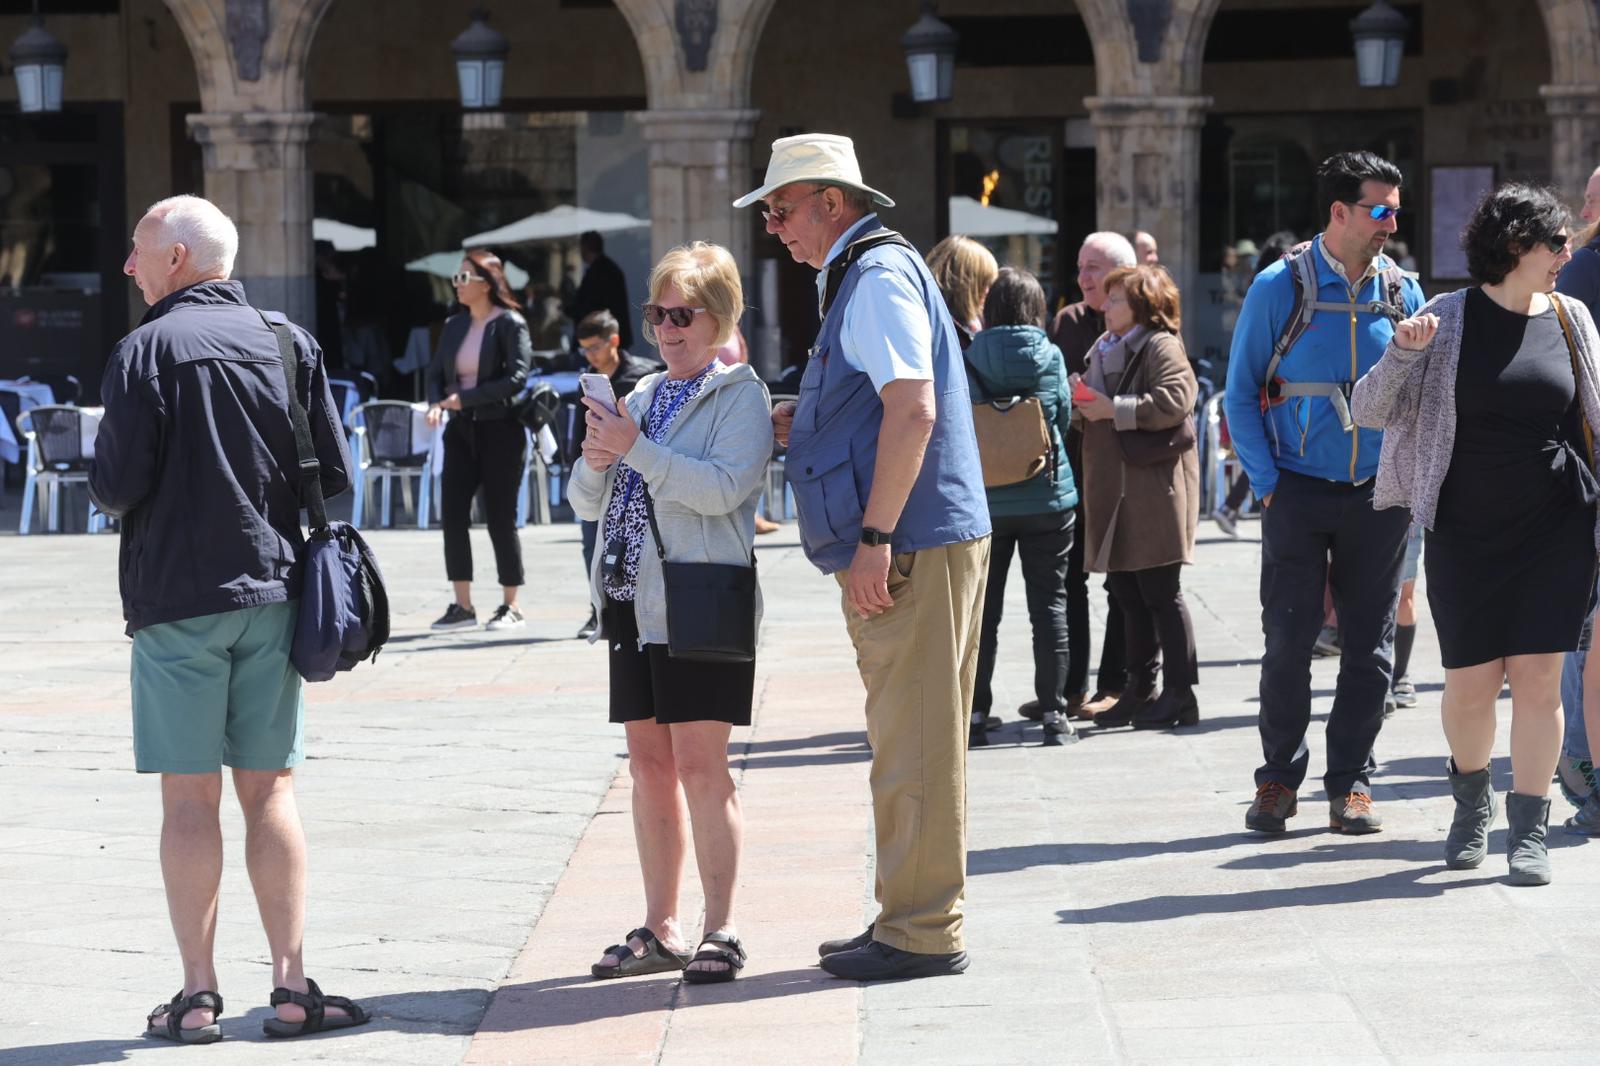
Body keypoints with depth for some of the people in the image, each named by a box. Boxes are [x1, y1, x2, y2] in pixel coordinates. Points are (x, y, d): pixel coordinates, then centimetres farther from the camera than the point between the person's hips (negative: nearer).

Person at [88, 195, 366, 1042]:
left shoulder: (146, 350, -9)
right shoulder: (289, 344, 4)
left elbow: (116, 485, -12)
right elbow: (335, 476, 4)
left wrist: (106, 486, 10)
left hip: (175, 599, -3)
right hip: (272, 591, 4)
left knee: (189, 796, 1)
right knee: (268, 788, 8)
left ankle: (198, 995, 2)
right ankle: (292, 986, 4)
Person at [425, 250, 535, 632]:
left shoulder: (510, 324, -7)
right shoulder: (454, 325, 12)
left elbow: (517, 378, -16)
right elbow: (436, 372, 12)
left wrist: (465, 397, -19)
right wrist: (436, 403, -9)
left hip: (499, 429, -6)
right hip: (461, 430, 6)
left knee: (499, 517, -1)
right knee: (452, 513, 0)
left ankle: (511, 607, 8)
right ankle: (462, 606, 8)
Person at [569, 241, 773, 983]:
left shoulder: (740, 395, -3)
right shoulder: (643, 396, 16)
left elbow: (724, 487, -19)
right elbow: (586, 504, 17)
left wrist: (635, 449, -19)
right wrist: (596, 463, -4)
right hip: (632, 600, 7)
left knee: (700, 765, -8)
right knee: (650, 763, 9)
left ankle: (721, 931, -2)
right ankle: (660, 929, 15)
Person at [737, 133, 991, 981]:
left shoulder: (880, 276, -12)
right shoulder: (859, 278, 21)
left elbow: (913, 409, -22)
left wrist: (874, 539, -23)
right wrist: (777, 421, 14)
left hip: (912, 547, -11)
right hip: (909, 545, 11)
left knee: (915, 742, -6)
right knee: (909, 739, 14)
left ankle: (921, 932, -3)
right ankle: (913, 918, 21)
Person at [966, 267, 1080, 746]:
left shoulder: (970, 361, -7)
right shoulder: (1049, 357, -6)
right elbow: (1064, 418, 3)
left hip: (985, 503, 0)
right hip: (1047, 498, 0)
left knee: (982, 609, 7)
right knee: (1049, 604, 6)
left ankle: (975, 713, 8)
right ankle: (1053, 712, 6)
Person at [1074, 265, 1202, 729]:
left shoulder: (1161, 346, -8)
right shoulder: (1105, 349, 20)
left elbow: (1175, 401, -23)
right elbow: (1093, 411, 29)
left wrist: (1114, 409, -19)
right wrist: (1080, 405, 6)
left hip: (1154, 489, -9)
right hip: (1114, 491, 9)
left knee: (1161, 594, -5)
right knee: (1127, 594, 11)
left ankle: (1179, 694, 0)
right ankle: (1139, 691, 18)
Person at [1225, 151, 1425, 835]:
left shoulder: (1401, 292, 5)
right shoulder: (1279, 288, -4)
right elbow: (1240, 394, 1)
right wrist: (1267, 483, -6)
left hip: (1379, 496, 3)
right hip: (1300, 494, -3)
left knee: (1368, 642, 4)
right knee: (1289, 639, -2)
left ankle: (1351, 779, 13)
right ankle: (1279, 778, 10)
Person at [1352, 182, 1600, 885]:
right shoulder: (1449, 320, -2)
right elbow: (1370, 410, -4)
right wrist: (1403, 354, -20)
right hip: (1466, 530, -1)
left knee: (1538, 677, -5)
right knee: (1470, 682, 1)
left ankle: (1528, 830, 2)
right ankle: (1472, 799, 29)